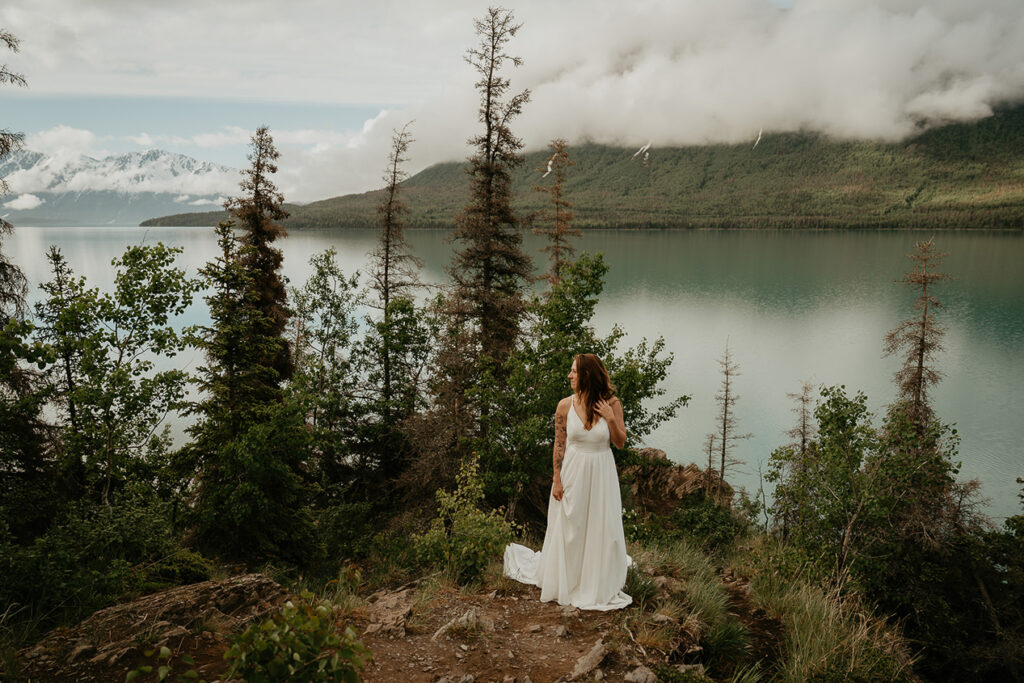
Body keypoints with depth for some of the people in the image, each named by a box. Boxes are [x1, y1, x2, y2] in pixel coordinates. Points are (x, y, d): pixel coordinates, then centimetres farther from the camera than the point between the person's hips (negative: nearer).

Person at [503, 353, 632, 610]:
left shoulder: (612, 404, -8)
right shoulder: (565, 405, -7)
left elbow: (620, 443, -1)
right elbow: (559, 445, -2)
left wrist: (611, 419, -17)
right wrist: (556, 480, -5)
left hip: (601, 474, 0)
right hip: (572, 471, 0)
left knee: (602, 529, 7)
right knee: (569, 530, 10)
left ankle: (600, 586, 27)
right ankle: (568, 584, 30)